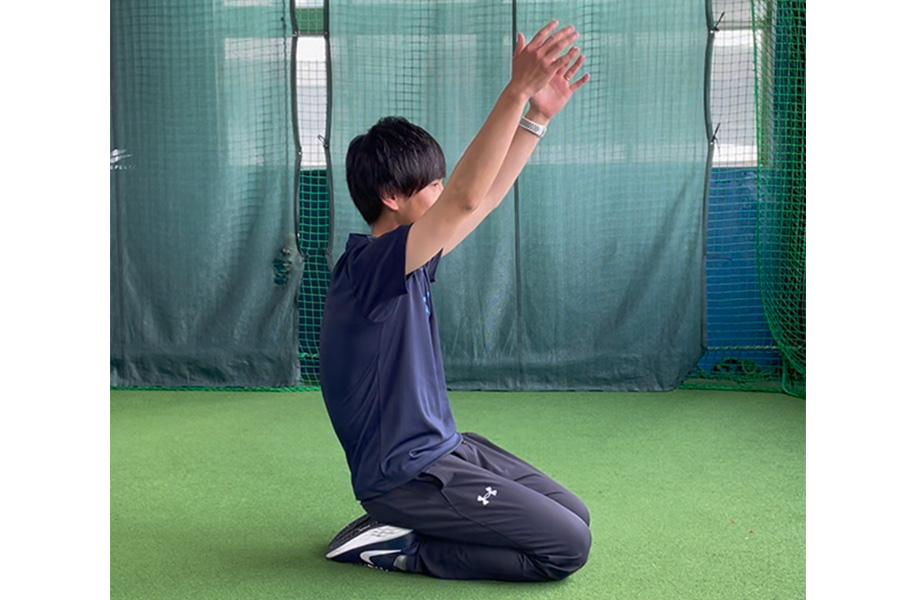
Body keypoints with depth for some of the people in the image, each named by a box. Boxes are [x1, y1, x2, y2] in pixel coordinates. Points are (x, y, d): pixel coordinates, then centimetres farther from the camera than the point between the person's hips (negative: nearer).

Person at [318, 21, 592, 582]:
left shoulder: (408, 261, 6)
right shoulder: (369, 266, -22)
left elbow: (487, 197, 11)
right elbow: (466, 199, -34)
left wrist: (538, 114, 4)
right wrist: (517, 90, -36)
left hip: (445, 447, 10)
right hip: (405, 475, -10)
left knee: (576, 517, 13)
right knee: (567, 547, -10)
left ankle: (402, 532, 11)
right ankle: (398, 548, -2)